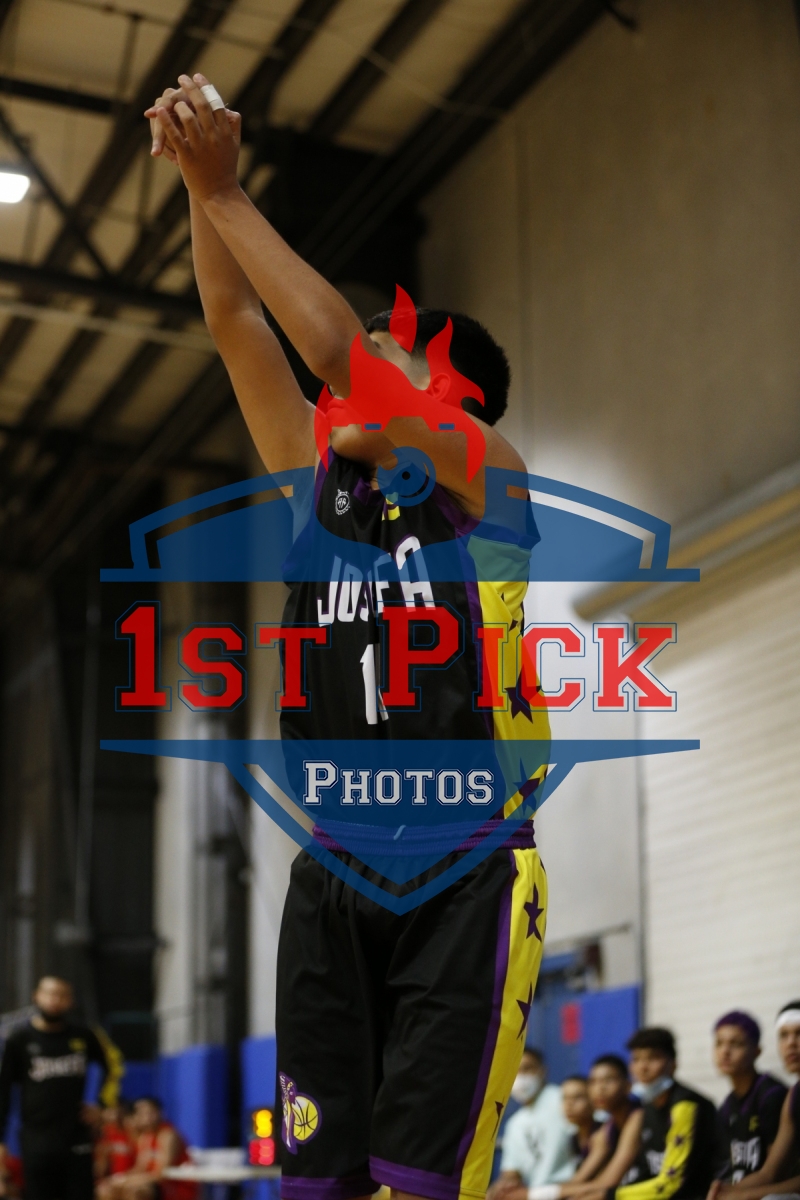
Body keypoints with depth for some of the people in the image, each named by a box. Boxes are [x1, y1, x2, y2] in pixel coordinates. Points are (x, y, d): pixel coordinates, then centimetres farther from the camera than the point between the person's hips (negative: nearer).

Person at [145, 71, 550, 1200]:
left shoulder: (486, 479, 1)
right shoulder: (321, 486, 16)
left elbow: (336, 345, -9)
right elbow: (238, 326, 13)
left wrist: (227, 195, -5)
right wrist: (200, 181, 5)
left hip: (465, 879, -5)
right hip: (335, 875, 5)